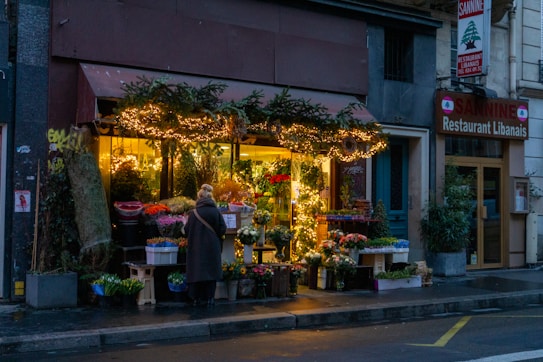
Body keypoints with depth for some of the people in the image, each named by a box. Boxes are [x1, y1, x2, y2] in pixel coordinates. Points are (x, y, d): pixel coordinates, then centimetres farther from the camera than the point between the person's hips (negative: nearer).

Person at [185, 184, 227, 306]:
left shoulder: (193, 213, -7)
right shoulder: (216, 212, -8)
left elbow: (187, 230, -1)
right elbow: (223, 229, -7)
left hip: (196, 248, 1)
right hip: (212, 248, 0)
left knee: (197, 270, 9)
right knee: (211, 272, 8)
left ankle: (196, 298, 13)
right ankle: (210, 298, 8)